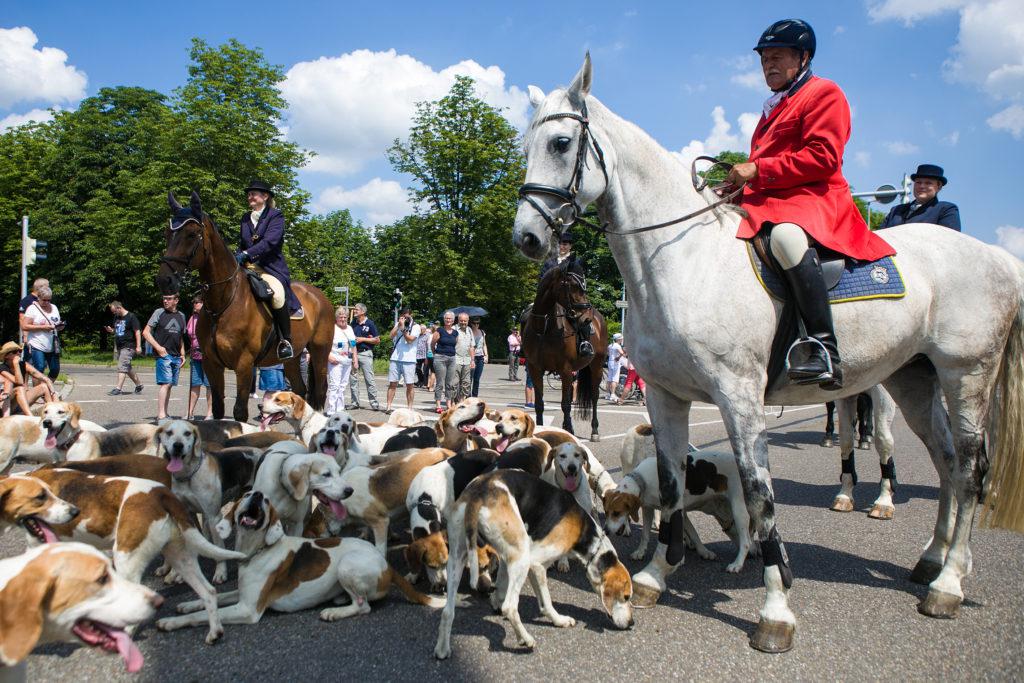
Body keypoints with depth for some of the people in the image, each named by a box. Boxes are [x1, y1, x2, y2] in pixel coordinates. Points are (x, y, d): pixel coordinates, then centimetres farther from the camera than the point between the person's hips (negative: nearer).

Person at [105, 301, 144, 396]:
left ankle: (118, 388, -16)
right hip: (119, 347, 9)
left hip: (128, 347, -9)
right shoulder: (116, 318, 14)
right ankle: (139, 384, 25)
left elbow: (137, 332, -13)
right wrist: (111, 330, 2)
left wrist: (138, 346, -18)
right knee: (127, 368, 13)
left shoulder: (131, 317, -10)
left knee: (122, 367, -14)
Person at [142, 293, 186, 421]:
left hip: (176, 356, 5)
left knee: (169, 384, 8)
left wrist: (182, 354, 15)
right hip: (163, 354, -5)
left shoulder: (181, 316, 14)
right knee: (165, 383, -13)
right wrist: (158, 347, -11)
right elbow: (146, 332, -1)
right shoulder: (159, 312, 1)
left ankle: (164, 413, 15)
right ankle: (161, 414, -12)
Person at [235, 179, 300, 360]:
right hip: (248, 267, 6)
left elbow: (270, 241, -15)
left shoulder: (275, 216, 0)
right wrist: (236, 257, 1)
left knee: (276, 294, -34)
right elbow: (242, 244, 23)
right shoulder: (246, 218, 20)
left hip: (271, 267, -6)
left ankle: (286, 340, -21)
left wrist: (246, 254, -26)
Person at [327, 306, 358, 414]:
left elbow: (353, 345, 22)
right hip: (335, 361, -7)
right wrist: (329, 356, -23)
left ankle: (340, 410, 17)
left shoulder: (350, 328, 18)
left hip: (347, 361, 7)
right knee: (334, 385, -11)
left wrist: (355, 360, 17)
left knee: (343, 386, 10)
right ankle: (331, 412, -11)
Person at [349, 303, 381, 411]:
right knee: (353, 378, 7)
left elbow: (377, 340, -4)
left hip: (365, 353, -5)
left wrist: (363, 339, -11)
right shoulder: (353, 324, 12)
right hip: (353, 353, 5)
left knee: (369, 379, -5)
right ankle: (355, 402, 14)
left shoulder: (370, 324, -3)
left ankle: (374, 402, -1)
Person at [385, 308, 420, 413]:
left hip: (409, 360, -3)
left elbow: (410, 339, -11)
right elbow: (391, 336, 0)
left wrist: (403, 328, -14)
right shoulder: (398, 324, 13)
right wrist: (398, 325, -7)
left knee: (409, 385, 0)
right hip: (395, 358, 3)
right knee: (392, 383, 1)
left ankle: (409, 407, 7)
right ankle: (388, 407, 3)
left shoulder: (416, 327, 2)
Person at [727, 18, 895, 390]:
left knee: (786, 235, -42)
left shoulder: (824, 94, 2)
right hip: (767, 201, 10)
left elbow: (822, 157, -13)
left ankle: (825, 350, -44)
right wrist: (740, 179, 10)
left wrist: (757, 169, -18)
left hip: (813, 198, -10)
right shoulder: (774, 108, 29)